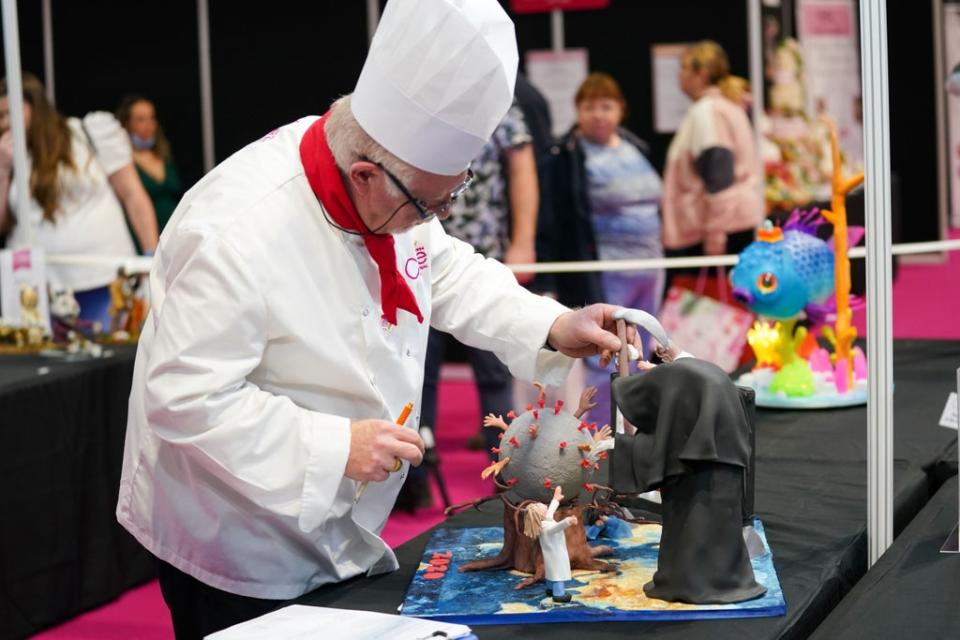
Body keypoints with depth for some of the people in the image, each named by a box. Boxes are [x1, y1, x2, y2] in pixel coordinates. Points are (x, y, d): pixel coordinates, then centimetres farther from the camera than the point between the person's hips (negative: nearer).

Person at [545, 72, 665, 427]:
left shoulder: (635, 148, 14)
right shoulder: (569, 156, -8)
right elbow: (563, 224, -13)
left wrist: (659, 258, 18)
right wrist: (574, 286, -17)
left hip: (649, 271, 7)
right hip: (606, 275, -7)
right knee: (604, 363, -7)